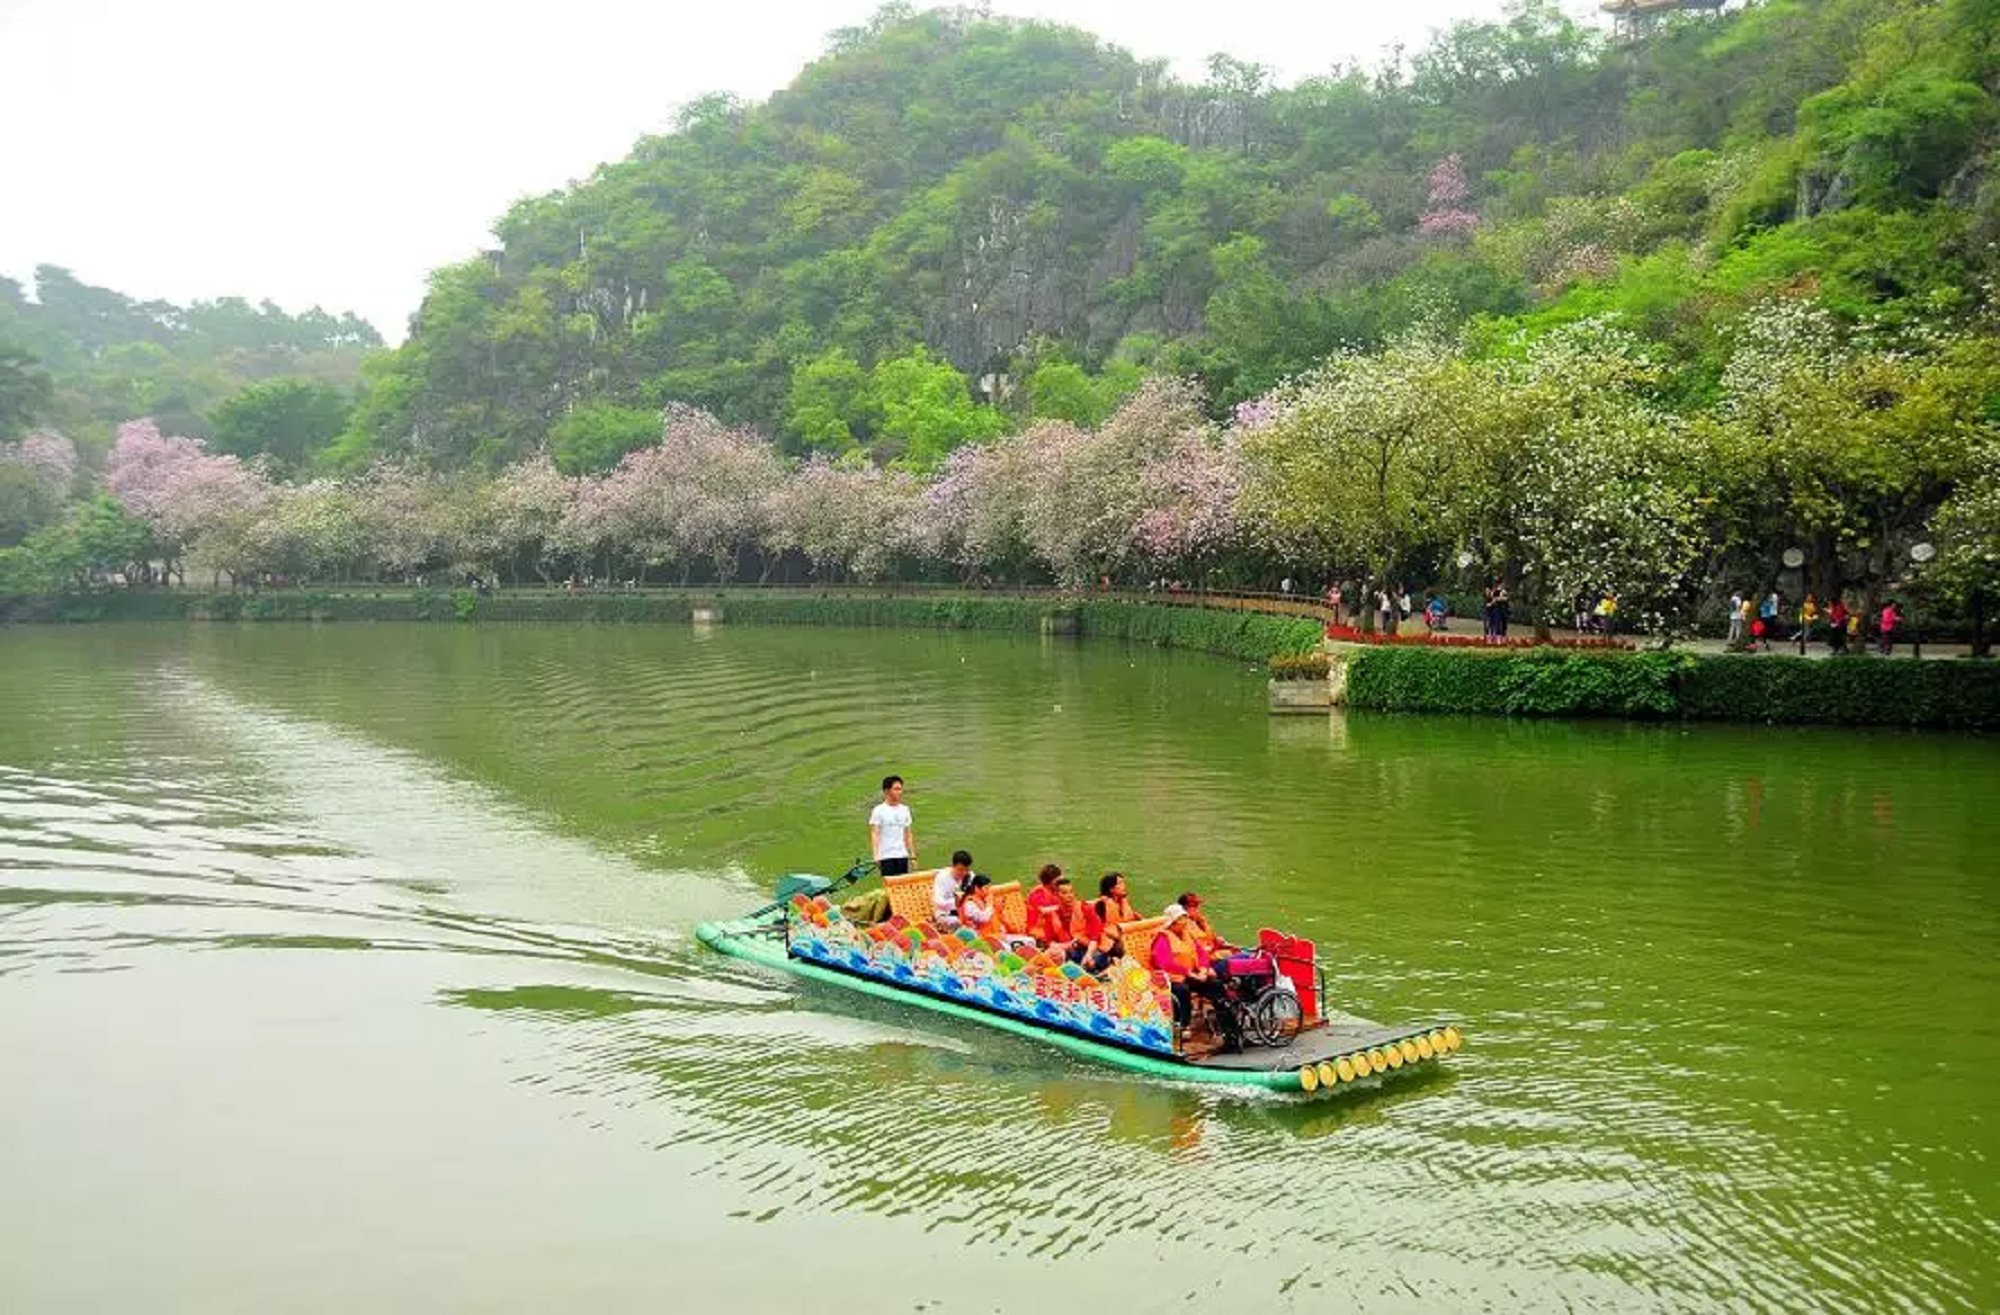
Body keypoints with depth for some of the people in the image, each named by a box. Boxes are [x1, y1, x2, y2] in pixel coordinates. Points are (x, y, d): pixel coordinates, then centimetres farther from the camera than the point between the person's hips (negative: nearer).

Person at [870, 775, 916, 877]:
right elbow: (874, 834, -7)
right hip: (886, 857, -5)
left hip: (902, 856, 5)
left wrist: (912, 854, 12)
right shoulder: (879, 810, -5)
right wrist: (876, 856, -16)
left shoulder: (904, 810, 10)